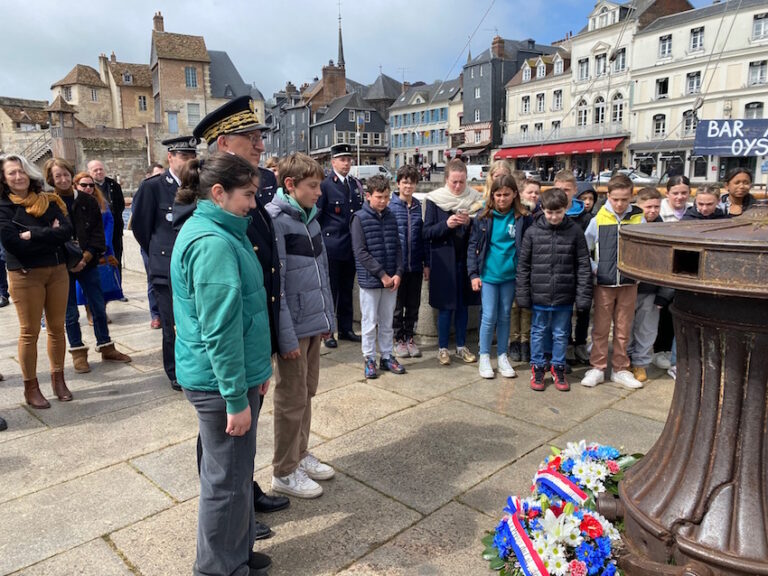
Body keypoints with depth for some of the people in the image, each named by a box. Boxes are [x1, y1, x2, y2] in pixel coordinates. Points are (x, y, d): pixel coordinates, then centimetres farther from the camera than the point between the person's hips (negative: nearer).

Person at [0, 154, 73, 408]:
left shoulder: (48, 201, 8)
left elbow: (67, 231, -6)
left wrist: (34, 235, -16)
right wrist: (50, 235, -13)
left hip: (58, 270, 3)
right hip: (25, 274, -3)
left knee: (57, 328, 10)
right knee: (29, 332, 4)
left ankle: (58, 379, 24)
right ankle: (31, 387, 16)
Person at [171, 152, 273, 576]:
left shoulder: (213, 232, 11)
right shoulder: (213, 243, -22)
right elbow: (220, 331, -24)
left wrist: (254, 371, 20)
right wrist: (237, 398, -20)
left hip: (231, 372, 10)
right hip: (220, 381, -10)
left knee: (235, 469, 22)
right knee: (227, 478, 7)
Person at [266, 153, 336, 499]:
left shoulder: (310, 216, 8)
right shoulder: (274, 220, -16)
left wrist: (327, 316, 13)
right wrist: (287, 336, -19)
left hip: (315, 323, 8)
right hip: (293, 328, -7)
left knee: (307, 392, 18)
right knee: (292, 399, 5)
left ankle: (300, 454, 36)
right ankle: (284, 471, 23)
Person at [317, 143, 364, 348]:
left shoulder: (356, 184, 12)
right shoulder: (325, 184, -6)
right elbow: (316, 215, -6)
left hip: (352, 246, 6)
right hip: (332, 245, -5)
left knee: (347, 290, 13)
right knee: (331, 290, 2)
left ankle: (346, 329, 23)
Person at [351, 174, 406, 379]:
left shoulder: (391, 218, 7)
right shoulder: (360, 218, -8)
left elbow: (398, 247, 9)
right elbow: (360, 252, -13)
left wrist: (398, 273, -5)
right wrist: (382, 274, -15)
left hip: (391, 279, 4)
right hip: (370, 279, -4)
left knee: (387, 321, 14)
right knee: (370, 322, 6)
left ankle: (386, 356, 26)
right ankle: (369, 358, 19)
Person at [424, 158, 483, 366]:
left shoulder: (475, 199, 1)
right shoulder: (434, 199, -4)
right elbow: (427, 232, -5)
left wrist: (470, 223, -15)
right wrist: (446, 224, -20)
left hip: (466, 259, 3)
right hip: (443, 260, -2)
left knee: (463, 304, 11)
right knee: (446, 305, 3)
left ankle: (461, 346, 26)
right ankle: (442, 348, 18)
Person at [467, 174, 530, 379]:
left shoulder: (522, 218, -3)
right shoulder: (484, 217, -3)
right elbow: (473, 246, 0)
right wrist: (473, 274, -6)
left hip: (510, 276, 1)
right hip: (488, 275, -1)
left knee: (505, 316, 12)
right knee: (489, 317, 0)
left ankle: (502, 356, 25)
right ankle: (484, 357, 17)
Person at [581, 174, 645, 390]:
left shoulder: (638, 219, 0)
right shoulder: (598, 219, -3)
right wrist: (593, 267, -4)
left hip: (628, 283, 1)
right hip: (604, 283, -1)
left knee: (623, 330, 11)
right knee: (600, 329, 7)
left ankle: (620, 370, 23)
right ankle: (597, 368, 18)